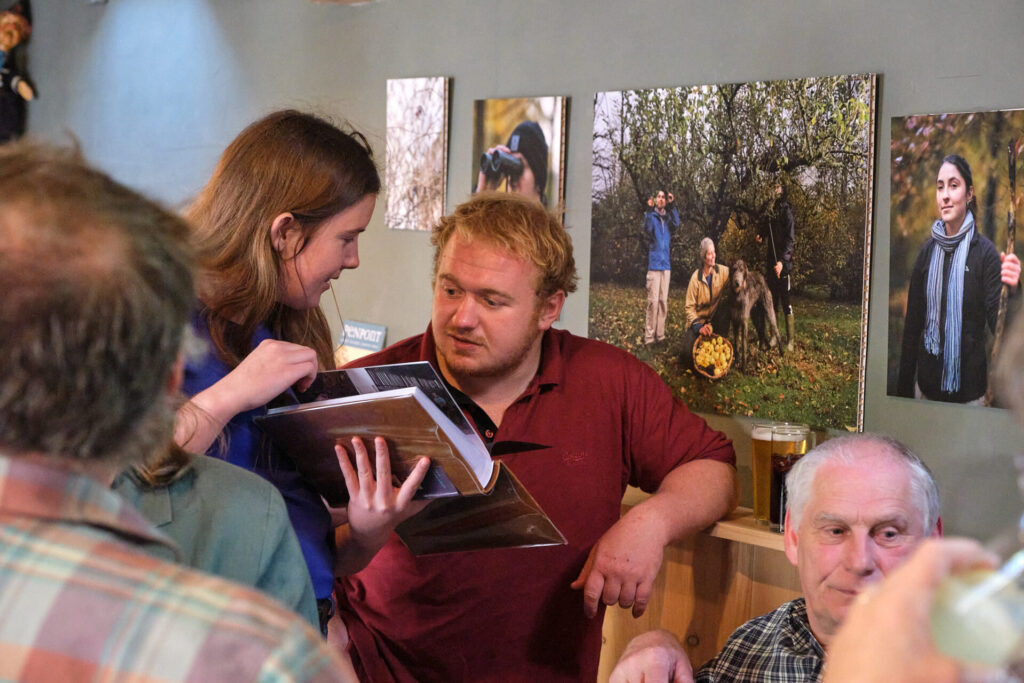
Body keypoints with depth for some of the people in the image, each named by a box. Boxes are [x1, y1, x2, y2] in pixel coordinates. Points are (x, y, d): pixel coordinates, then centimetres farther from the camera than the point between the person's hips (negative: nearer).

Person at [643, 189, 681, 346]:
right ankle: (649, 336, -8)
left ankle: (660, 334, 12)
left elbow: (676, 224, -8)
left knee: (663, 300, 7)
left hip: (666, 265, 5)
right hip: (654, 264, -5)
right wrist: (650, 209, -32)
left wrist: (672, 206, -19)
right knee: (653, 300, -9)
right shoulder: (651, 216, 0)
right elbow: (647, 229, -20)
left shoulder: (668, 217, 13)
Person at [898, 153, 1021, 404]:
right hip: (927, 384, 3)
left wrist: (1012, 290, -31)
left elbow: (997, 323, -11)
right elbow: (912, 323, 6)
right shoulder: (928, 251, 2)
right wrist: (904, 390, 5)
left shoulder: (985, 251, -9)